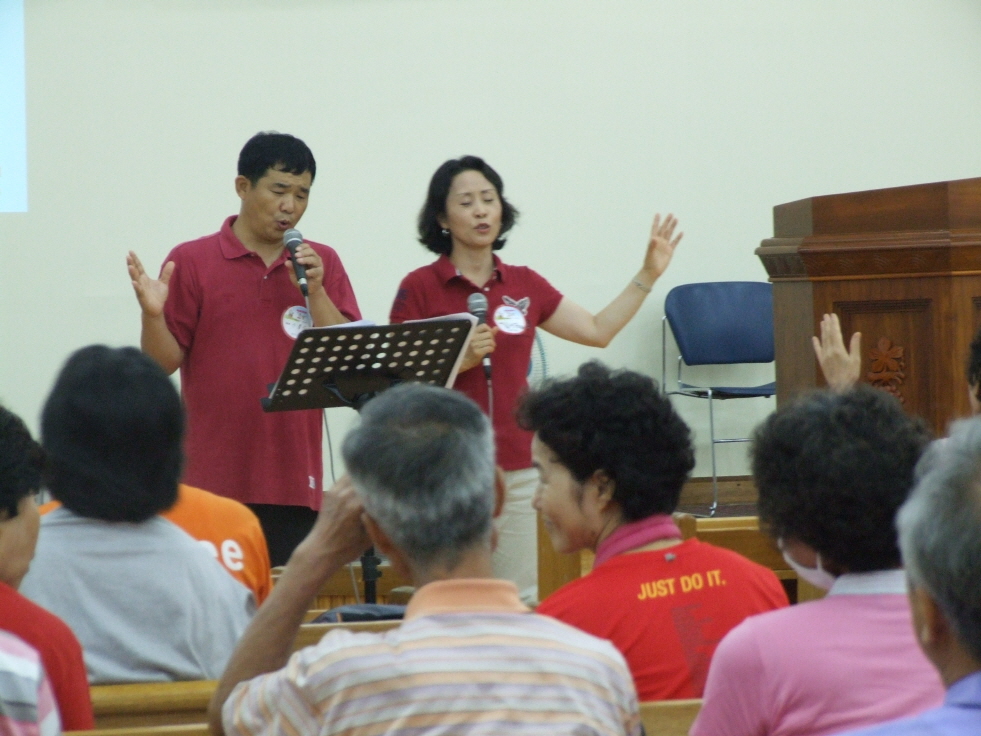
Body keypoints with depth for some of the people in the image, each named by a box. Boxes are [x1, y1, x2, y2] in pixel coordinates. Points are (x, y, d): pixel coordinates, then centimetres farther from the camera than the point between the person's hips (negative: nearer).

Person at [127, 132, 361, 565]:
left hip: (295, 481, 2)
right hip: (215, 481, -2)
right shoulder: (191, 262, 3)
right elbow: (164, 363, 1)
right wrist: (152, 314, -18)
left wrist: (315, 290, -10)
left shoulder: (322, 264, 10)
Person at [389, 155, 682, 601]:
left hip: (516, 464, 4)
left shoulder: (523, 285, 10)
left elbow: (598, 330, 16)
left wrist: (648, 275, 12)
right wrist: (459, 361, -19)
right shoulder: (419, 288, -3)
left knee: (520, 599, 4)